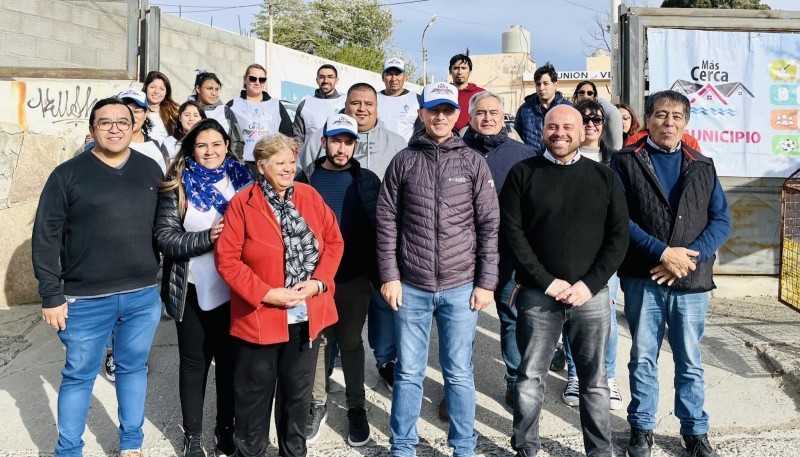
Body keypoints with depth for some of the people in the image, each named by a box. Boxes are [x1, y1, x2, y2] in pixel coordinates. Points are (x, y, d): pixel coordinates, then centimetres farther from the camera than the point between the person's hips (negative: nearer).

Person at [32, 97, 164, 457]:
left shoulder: (151, 170, 6)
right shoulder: (68, 174, -4)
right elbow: (45, 238, -5)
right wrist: (51, 295, -8)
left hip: (143, 296, 3)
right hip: (86, 300, -2)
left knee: (133, 369, 15)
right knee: (79, 376, 11)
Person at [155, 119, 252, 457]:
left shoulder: (241, 179, 2)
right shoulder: (178, 184, -4)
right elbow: (164, 236, -12)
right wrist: (207, 238, -24)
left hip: (234, 289, 2)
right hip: (193, 290, -1)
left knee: (230, 359, 13)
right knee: (194, 362, 12)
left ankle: (226, 428, 31)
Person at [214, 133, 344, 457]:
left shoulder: (310, 196, 3)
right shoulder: (242, 203, -8)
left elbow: (334, 241, 5)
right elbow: (227, 258, -11)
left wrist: (319, 282, -9)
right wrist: (265, 294, -18)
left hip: (307, 316, 4)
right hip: (258, 317, -3)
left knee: (298, 393, 18)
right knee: (254, 396, 12)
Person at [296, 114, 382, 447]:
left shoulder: (367, 180, 1)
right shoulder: (306, 179, 1)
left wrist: (377, 271, -8)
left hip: (355, 278, 0)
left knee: (351, 342, 11)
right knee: (316, 340, 11)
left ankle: (356, 407, 24)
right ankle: (317, 404, 27)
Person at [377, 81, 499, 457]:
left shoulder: (473, 162, 3)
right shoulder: (404, 161, 3)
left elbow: (490, 225, 2)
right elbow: (387, 221, 3)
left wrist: (486, 282, -3)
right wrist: (389, 276, -3)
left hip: (461, 287, 0)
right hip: (411, 287, 0)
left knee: (459, 373, 10)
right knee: (408, 373, 10)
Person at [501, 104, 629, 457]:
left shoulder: (604, 177, 7)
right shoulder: (522, 173, 2)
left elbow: (619, 235, 3)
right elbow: (511, 232, -5)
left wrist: (590, 284, -8)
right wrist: (546, 281, -11)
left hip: (591, 294, 2)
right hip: (537, 294, -1)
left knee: (594, 380, 11)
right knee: (530, 377, 8)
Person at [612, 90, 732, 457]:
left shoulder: (703, 167, 10)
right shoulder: (626, 162, 0)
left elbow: (721, 220, 4)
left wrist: (690, 257, -12)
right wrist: (662, 253, -16)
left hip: (692, 281, 2)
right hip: (643, 279, -2)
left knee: (690, 362, 13)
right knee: (643, 358, 10)